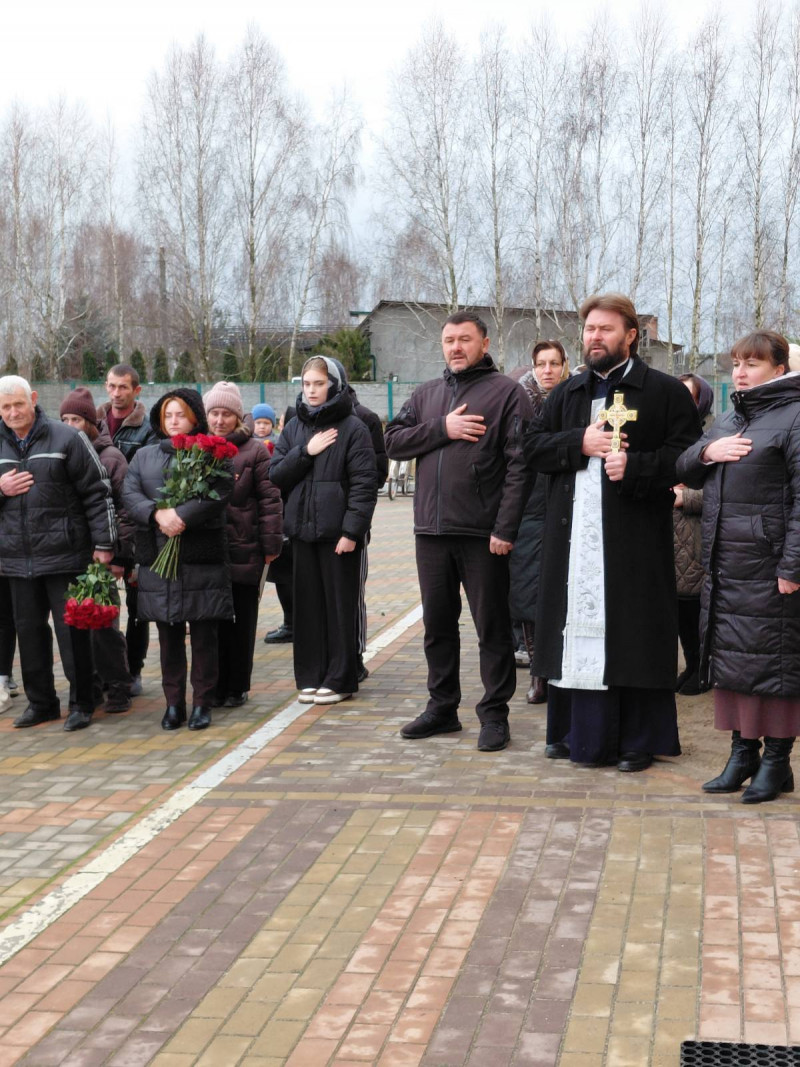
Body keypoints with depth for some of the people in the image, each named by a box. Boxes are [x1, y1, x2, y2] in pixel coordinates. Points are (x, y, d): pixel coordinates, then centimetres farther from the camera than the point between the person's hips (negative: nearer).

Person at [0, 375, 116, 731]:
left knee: (72, 631, 0)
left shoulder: (66, 439, -4)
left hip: (64, 555, -5)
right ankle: (40, 702, 23)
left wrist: (103, 543, -7)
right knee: (29, 631, 11)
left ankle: (81, 704, 10)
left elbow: (97, 493, -4)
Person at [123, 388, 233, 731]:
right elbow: (129, 493, 2)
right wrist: (157, 514, -16)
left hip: (202, 557, -3)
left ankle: (202, 703, 10)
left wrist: (181, 515, -21)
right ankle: (173, 703, 16)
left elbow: (220, 494, -11)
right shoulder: (144, 456, 15)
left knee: (204, 634, 1)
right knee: (169, 635, 8)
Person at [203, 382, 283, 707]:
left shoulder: (254, 451, -1)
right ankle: (216, 687, 15)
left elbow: (270, 500, -3)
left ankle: (237, 687, 15)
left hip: (244, 552, -3)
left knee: (241, 622, 6)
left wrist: (270, 546, -7)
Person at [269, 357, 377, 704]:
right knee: (307, 604, 8)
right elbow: (276, 475, 4)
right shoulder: (293, 428, 12)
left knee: (340, 604, 2)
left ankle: (340, 679, 9)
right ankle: (310, 677, 15)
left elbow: (364, 483, -9)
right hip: (302, 529, 5)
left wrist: (352, 530, -16)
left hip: (338, 531, -5)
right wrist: (305, 452, -10)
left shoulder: (352, 428, -4)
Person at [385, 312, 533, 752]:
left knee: (492, 627, 2)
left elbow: (518, 464, -9)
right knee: (438, 624, 13)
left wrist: (505, 527, -16)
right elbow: (393, 441, 6)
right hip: (432, 531, 5)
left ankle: (494, 714, 11)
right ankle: (442, 707, 25)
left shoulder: (506, 392, -2)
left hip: (482, 533, -5)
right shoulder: (426, 394, 16)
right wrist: (442, 429, -8)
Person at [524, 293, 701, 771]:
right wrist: (579, 443, -6)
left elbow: (687, 453, -5)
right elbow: (533, 445, 11)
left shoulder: (666, 391, 1)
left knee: (633, 633, -2)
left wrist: (634, 467, -18)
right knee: (580, 631, 5)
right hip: (574, 537, 4)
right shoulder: (567, 394, 17)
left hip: (636, 539, -4)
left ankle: (639, 739, 8)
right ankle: (579, 732, 15)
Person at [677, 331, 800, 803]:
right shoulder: (729, 418, 17)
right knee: (729, 657, 11)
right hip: (724, 565, 8)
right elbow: (684, 472, 19)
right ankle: (743, 751, 21)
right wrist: (705, 452, -3)